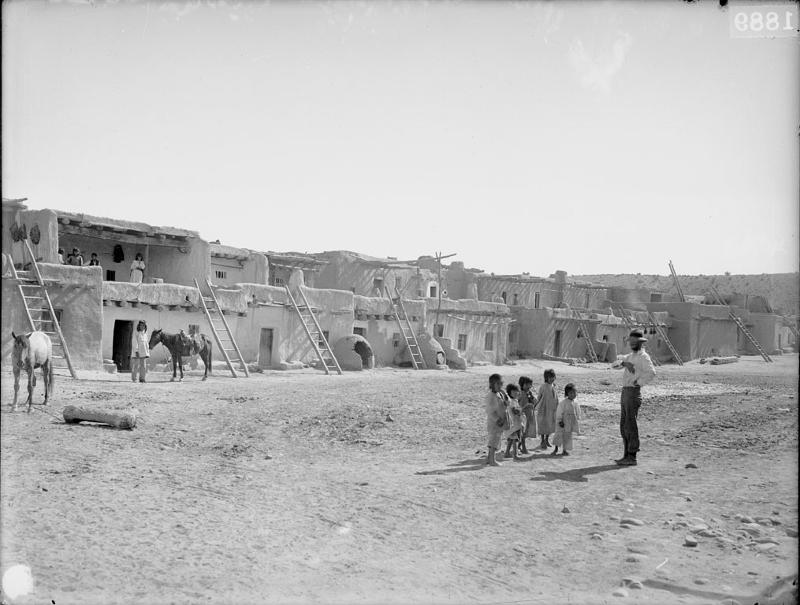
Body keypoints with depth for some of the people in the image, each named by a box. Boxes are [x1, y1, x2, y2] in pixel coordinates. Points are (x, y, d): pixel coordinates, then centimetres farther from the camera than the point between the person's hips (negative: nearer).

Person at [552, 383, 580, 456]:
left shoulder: (575, 403, 5)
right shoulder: (563, 402, -13)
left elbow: (577, 414, 15)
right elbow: (559, 412, -12)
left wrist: (578, 421, 12)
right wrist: (560, 421, -13)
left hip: (571, 422, 5)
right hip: (563, 422, -5)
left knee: (567, 436, 9)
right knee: (559, 434, -5)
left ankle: (564, 450, 18)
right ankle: (556, 449, 7)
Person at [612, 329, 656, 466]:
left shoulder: (643, 356, -8)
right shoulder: (630, 356, 21)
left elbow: (651, 373, -26)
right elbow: (614, 365, 10)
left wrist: (638, 383, -19)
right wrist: (624, 363, -11)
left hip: (633, 393, -9)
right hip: (625, 393, 9)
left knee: (630, 426, -7)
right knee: (624, 426, 10)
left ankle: (632, 458, -3)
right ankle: (627, 456, 16)